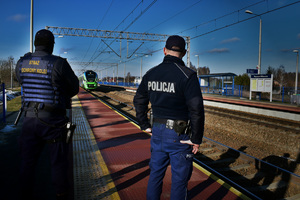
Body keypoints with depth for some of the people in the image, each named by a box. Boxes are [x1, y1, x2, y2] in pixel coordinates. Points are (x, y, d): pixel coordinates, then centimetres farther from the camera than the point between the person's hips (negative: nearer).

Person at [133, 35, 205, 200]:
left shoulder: (151, 73, 2)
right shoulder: (187, 75, -15)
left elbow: (139, 101, 10)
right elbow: (196, 110, -20)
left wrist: (145, 125, 16)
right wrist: (196, 139, -11)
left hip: (157, 131, 5)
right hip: (179, 136, -5)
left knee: (156, 173, 21)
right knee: (179, 179, 11)